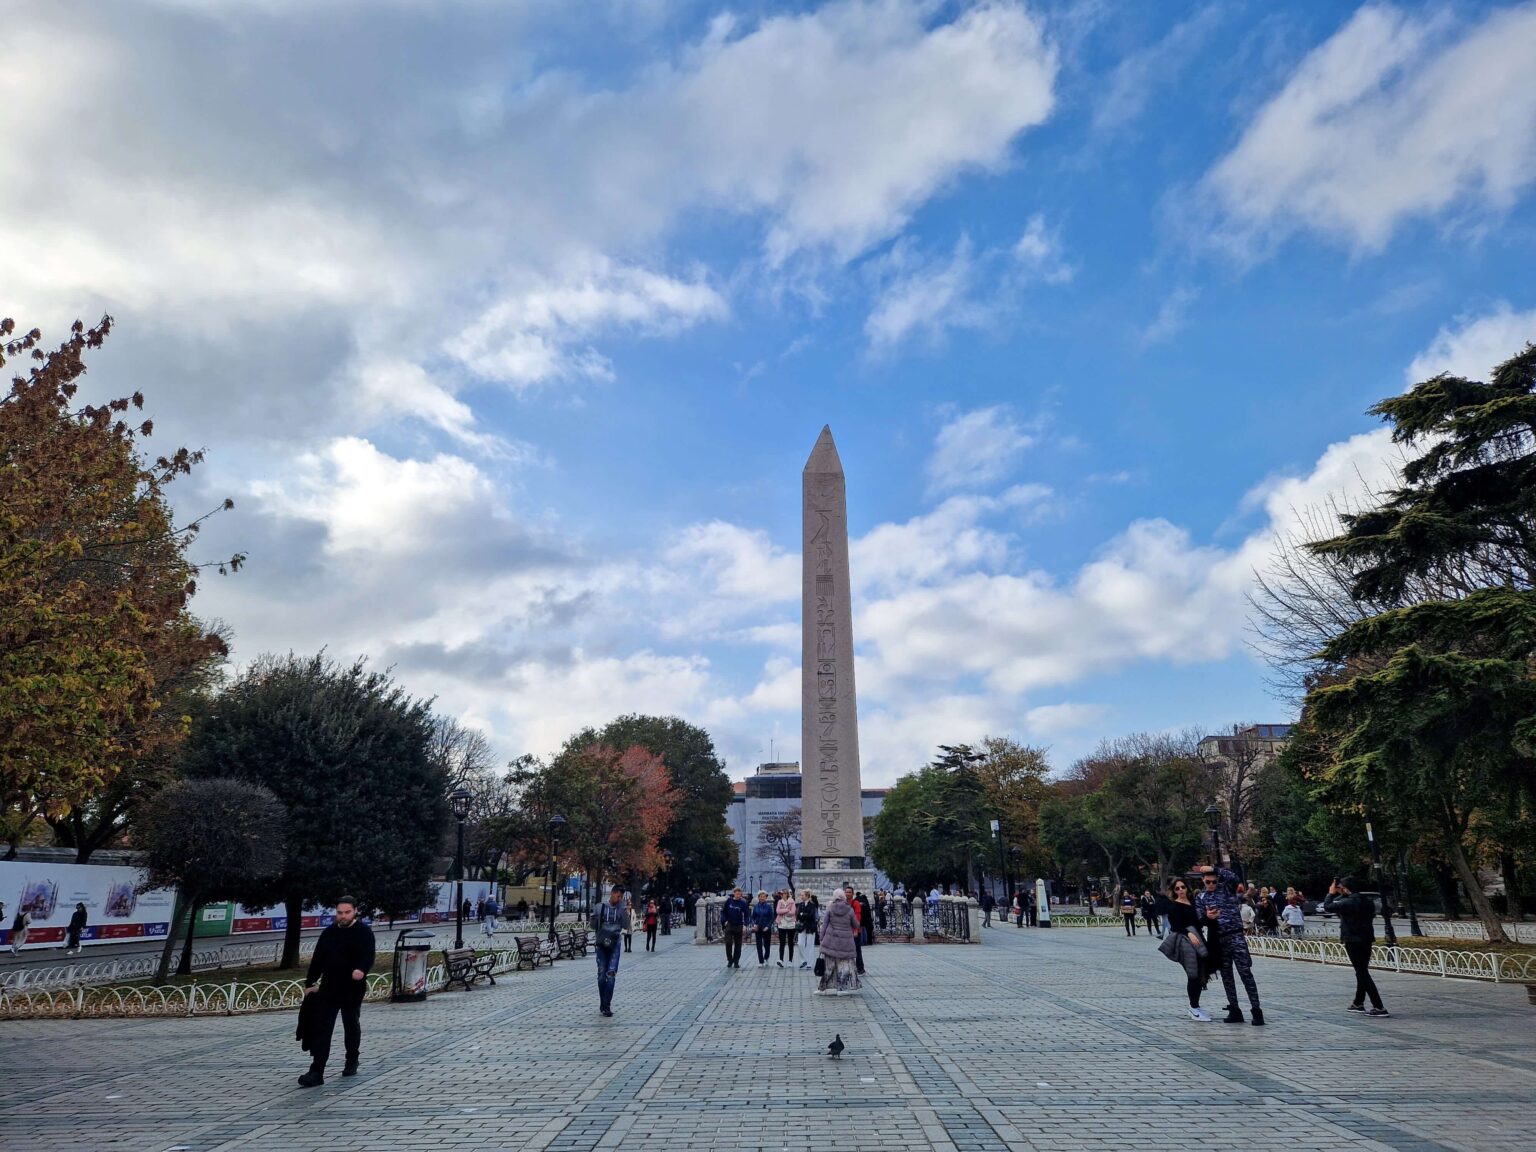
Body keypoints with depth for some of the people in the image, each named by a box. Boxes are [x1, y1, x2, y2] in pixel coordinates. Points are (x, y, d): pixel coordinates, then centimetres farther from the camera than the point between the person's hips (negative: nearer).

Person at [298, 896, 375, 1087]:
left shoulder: (364, 932, -9)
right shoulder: (329, 932, 7)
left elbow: (368, 956, -21)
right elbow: (317, 959, 13)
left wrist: (362, 970, -42)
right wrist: (309, 983, 11)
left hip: (353, 989, -4)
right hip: (328, 987, 4)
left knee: (352, 1026, 11)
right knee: (321, 1028, -2)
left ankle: (352, 1062, 30)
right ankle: (316, 1072, 0)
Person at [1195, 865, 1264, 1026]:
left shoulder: (1227, 888, 2)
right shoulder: (1201, 898, 9)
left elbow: (1233, 877, -21)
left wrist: (1214, 868, -28)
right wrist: (1208, 917, -23)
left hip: (1235, 935, -3)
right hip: (1218, 940, 4)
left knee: (1245, 972, -7)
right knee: (1226, 975, 7)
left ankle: (1256, 1010, -2)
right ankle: (1234, 1011, 14)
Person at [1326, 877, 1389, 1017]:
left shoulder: (1347, 903, -19)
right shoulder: (1368, 901, 4)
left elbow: (1327, 907, -11)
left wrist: (1331, 894, 4)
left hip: (1353, 941, -8)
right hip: (1367, 939, 8)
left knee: (1362, 974, -5)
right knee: (1362, 972, 18)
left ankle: (1379, 1008, -10)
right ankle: (1358, 1003, 30)